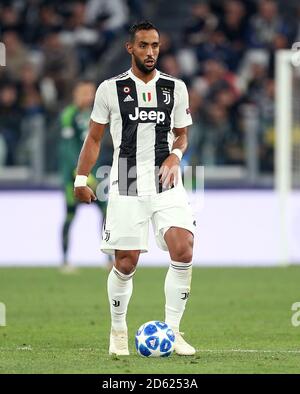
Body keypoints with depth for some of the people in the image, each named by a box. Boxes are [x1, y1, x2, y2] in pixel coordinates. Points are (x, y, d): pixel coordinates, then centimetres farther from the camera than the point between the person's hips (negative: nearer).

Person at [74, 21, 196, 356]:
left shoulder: (175, 88, 8)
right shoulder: (111, 89, 3)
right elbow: (94, 137, 9)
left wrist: (175, 156, -4)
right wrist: (81, 178, 2)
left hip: (166, 182, 1)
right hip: (127, 186, -1)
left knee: (183, 251, -17)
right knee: (125, 264, -2)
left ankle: (172, 331, -7)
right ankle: (118, 331, 20)